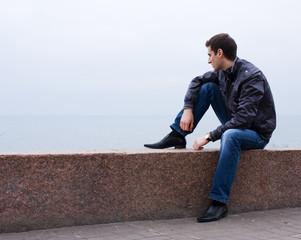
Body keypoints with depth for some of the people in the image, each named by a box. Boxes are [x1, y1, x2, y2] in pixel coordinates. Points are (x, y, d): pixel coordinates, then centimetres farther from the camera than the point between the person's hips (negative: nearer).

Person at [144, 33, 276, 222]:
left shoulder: (252, 77, -26)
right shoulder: (223, 72, -1)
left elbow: (243, 119, -32)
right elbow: (197, 81, 13)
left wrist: (209, 137, -31)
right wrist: (188, 109, -3)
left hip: (257, 134, -8)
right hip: (235, 125, 8)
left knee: (230, 135, -42)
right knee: (208, 87, -3)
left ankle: (219, 203, -39)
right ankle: (177, 136, -3)